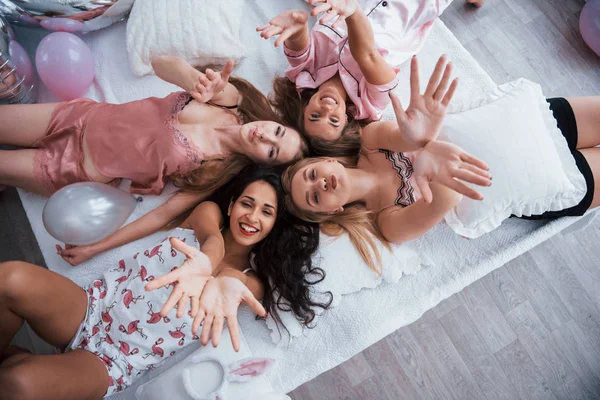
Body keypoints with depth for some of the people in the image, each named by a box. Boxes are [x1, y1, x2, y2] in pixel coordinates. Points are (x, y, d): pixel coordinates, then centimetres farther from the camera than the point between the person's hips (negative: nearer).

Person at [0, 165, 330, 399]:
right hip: (93, 308, 2)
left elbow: (231, 277, -24)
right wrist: (206, 263, -47)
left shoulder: (252, 283, 1)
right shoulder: (210, 211, 4)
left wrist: (222, 282, -52)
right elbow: (213, 238, -20)